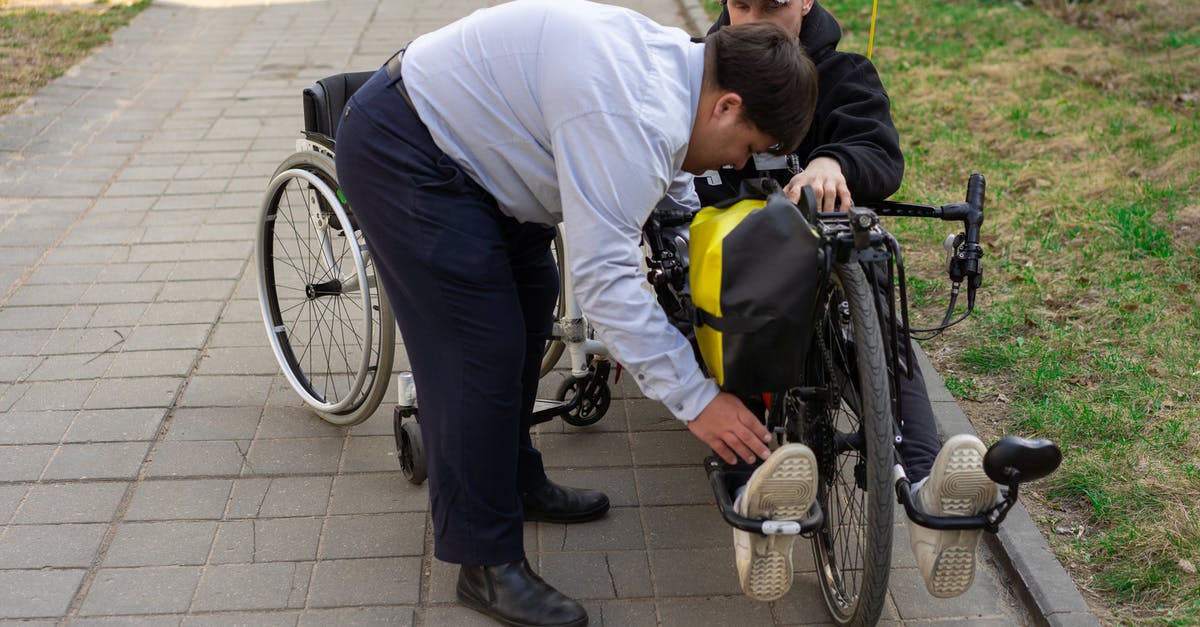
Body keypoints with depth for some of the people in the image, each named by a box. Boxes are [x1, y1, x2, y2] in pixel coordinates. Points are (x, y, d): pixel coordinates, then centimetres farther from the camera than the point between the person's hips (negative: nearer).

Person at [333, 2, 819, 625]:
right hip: (399, 154, -11)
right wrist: (695, 399, -27)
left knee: (531, 297, 17)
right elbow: (602, 275, -32)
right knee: (483, 351, -11)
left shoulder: (678, 61, 1)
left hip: (456, 129, 11)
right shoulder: (634, 119, -30)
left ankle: (516, 482, 33)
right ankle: (486, 565, 0)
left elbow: (675, 197, 17)